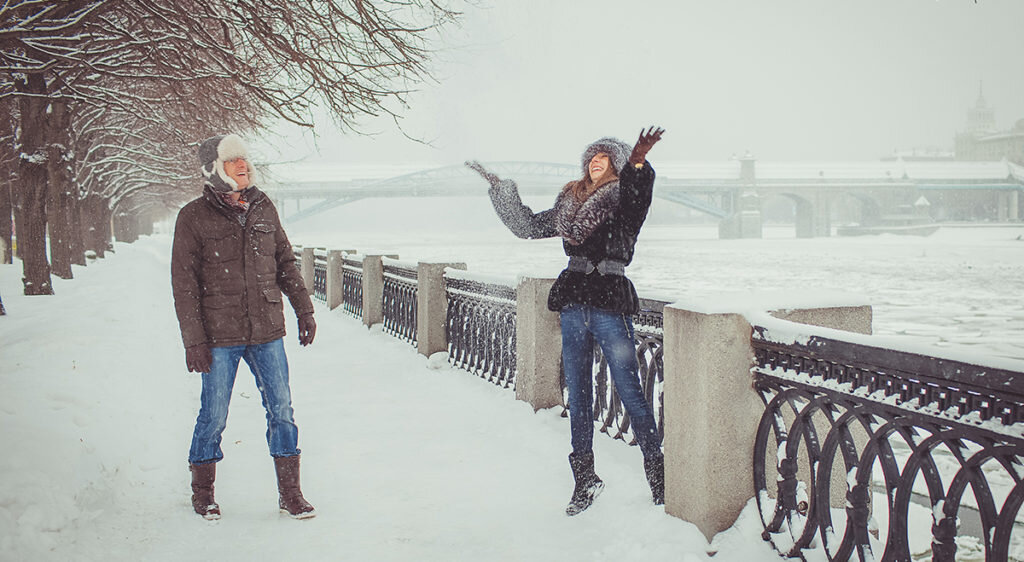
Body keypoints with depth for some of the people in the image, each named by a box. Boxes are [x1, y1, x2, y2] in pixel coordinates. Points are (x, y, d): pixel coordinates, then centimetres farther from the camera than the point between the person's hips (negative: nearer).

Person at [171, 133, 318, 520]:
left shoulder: (262, 208, 9)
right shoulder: (194, 217, -4)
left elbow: (285, 262, 17)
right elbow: (184, 283, -4)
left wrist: (304, 310, 12)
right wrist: (192, 339, -8)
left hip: (267, 332, 4)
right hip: (220, 336, -3)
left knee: (281, 411, 4)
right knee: (214, 416, 4)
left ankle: (290, 493, 14)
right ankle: (202, 492, 23)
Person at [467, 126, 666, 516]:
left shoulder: (624, 197, 0)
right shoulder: (571, 202, 16)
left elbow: (636, 200, -25)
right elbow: (529, 226, 26)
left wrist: (637, 165, -45)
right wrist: (498, 187, 28)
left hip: (610, 304, -6)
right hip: (574, 306, 6)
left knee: (630, 393, -5)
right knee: (578, 397, 9)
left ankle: (656, 470, 7)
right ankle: (585, 479, 19)